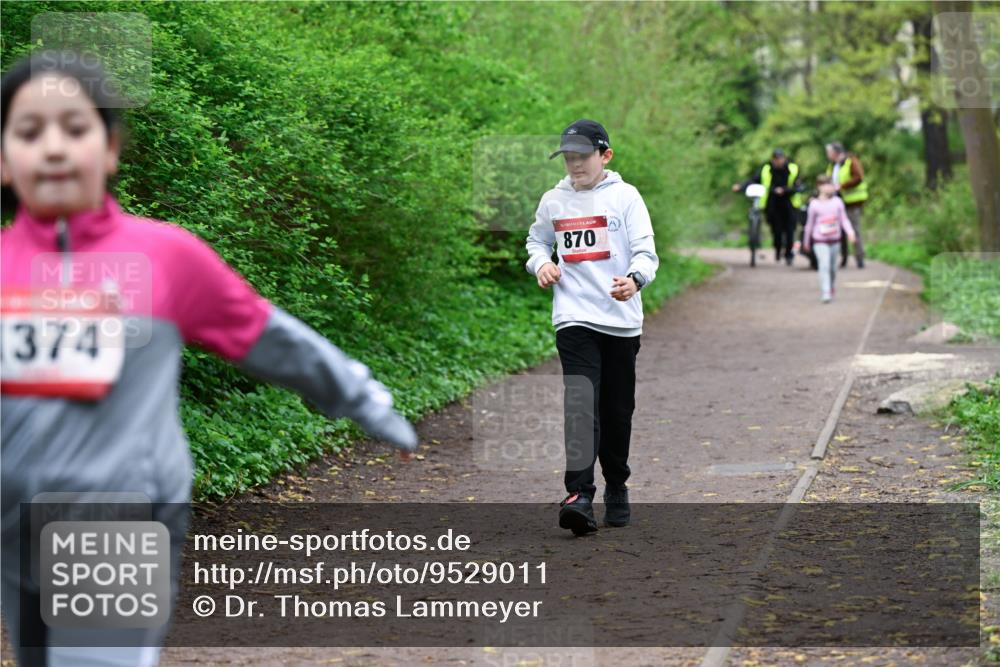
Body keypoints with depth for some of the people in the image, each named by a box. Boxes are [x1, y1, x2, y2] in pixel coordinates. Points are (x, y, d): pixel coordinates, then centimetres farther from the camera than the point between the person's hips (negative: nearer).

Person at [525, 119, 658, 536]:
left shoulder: (625, 197, 0)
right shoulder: (553, 201, 9)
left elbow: (645, 251, -7)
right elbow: (537, 241, 26)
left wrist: (634, 279, -28)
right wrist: (541, 263, 4)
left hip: (621, 318, 0)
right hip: (574, 317, 0)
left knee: (618, 410, 11)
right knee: (581, 402, -16)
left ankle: (616, 490, 30)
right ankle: (579, 494, -25)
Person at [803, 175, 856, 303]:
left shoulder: (837, 202, -1)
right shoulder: (814, 204, -7)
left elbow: (844, 219, 4)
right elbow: (810, 224, 3)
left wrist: (850, 231, -14)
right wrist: (807, 242, 10)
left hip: (834, 240, 3)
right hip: (820, 241, -3)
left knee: (832, 268, 13)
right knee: (824, 266, -16)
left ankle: (830, 289, 35)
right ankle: (825, 294, -18)